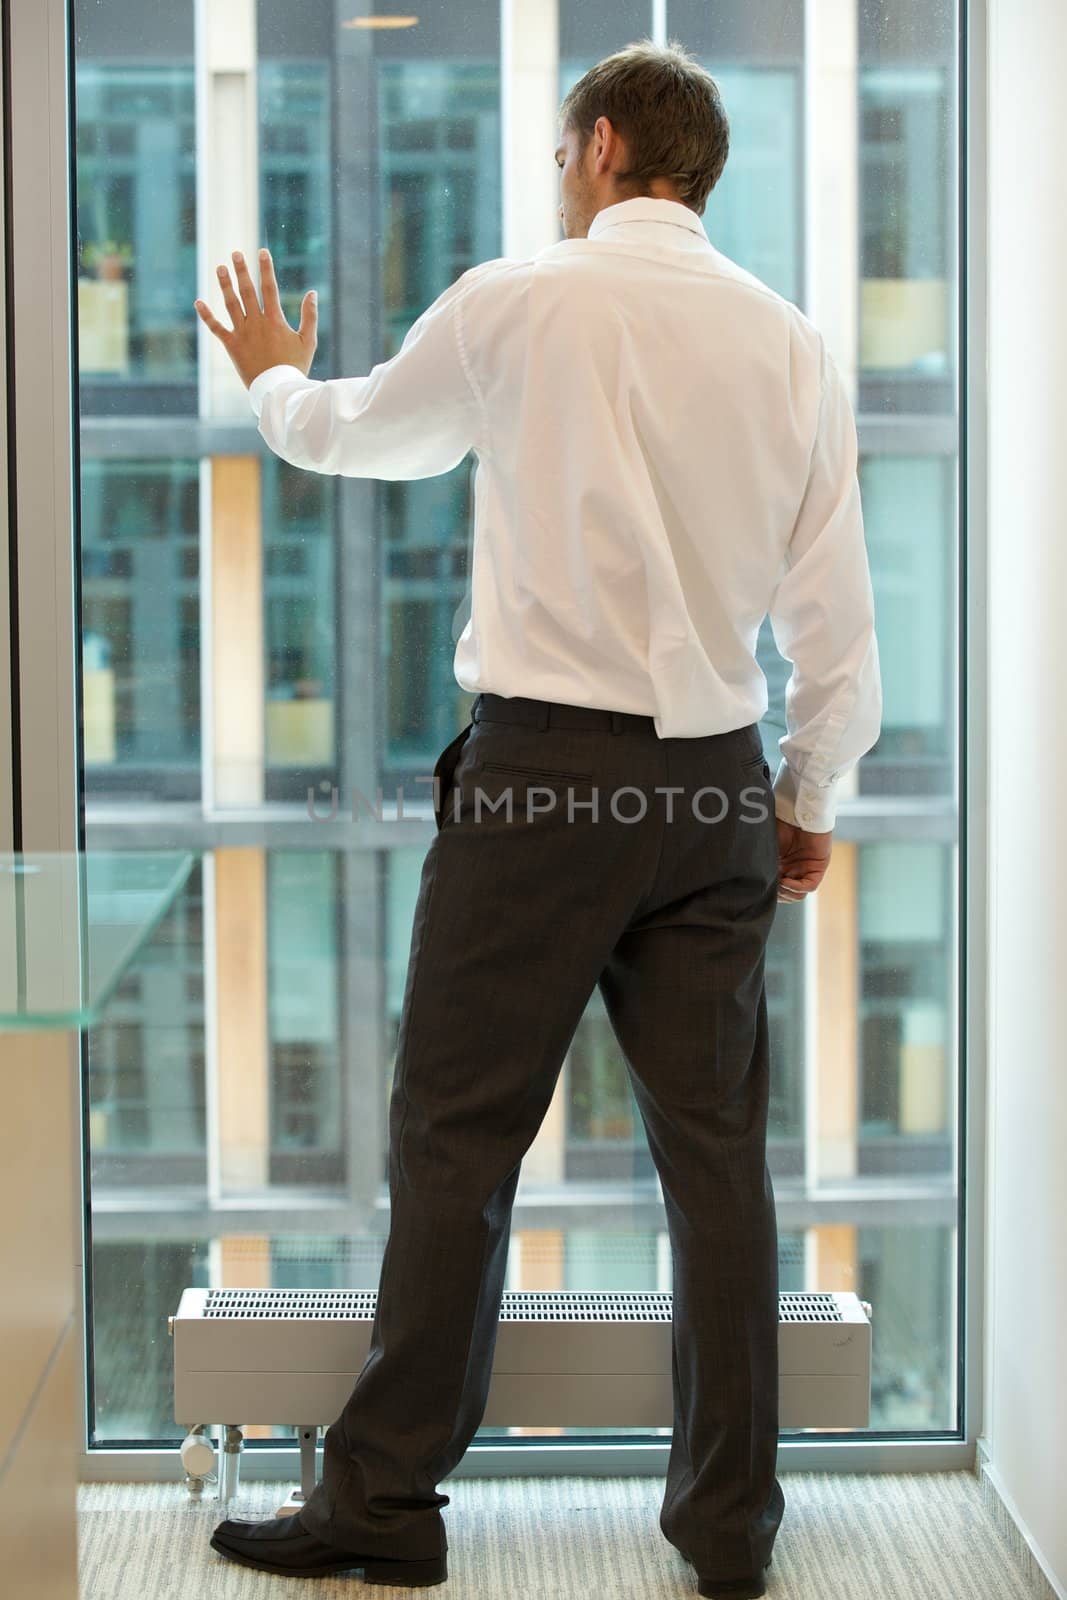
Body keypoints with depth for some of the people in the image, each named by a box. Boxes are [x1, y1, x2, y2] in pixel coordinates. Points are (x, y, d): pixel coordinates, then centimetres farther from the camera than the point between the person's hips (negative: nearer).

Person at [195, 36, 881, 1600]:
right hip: (718, 785, 4)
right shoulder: (792, 342, 7)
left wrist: (274, 377, 38)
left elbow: (353, 430, 15)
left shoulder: (517, 301, -3)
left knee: (457, 1136, 2)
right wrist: (810, 795, 20)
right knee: (716, 1145, 8)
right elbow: (835, 611, 7)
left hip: (542, 767, -4)